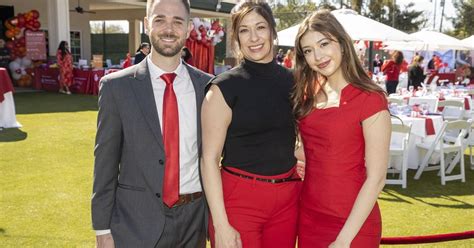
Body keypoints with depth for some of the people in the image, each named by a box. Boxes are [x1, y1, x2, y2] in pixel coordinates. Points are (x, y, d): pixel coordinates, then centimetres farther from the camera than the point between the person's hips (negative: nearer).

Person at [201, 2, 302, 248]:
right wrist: (220, 225, -15)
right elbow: (210, 158, -10)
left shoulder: (292, 80, 4)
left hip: (288, 199, 5)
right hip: (238, 199, -4)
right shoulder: (224, 87, -9)